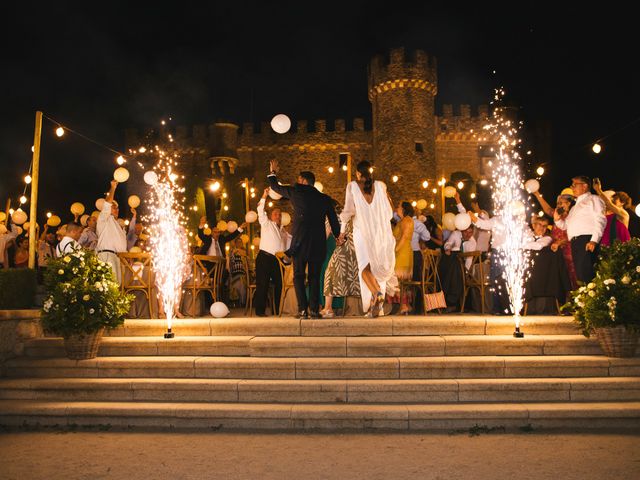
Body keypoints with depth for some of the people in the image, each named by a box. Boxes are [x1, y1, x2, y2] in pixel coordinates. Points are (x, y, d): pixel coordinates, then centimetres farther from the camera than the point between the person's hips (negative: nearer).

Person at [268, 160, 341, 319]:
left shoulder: (296, 192, 2)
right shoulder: (325, 198, 10)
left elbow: (275, 187, 15)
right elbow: (334, 220, 14)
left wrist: (273, 172, 33)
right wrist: (339, 236, 30)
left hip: (300, 242, -3)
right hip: (318, 243, 3)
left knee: (299, 276, 5)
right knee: (314, 277, 9)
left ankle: (303, 309, -4)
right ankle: (314, 309, 3)